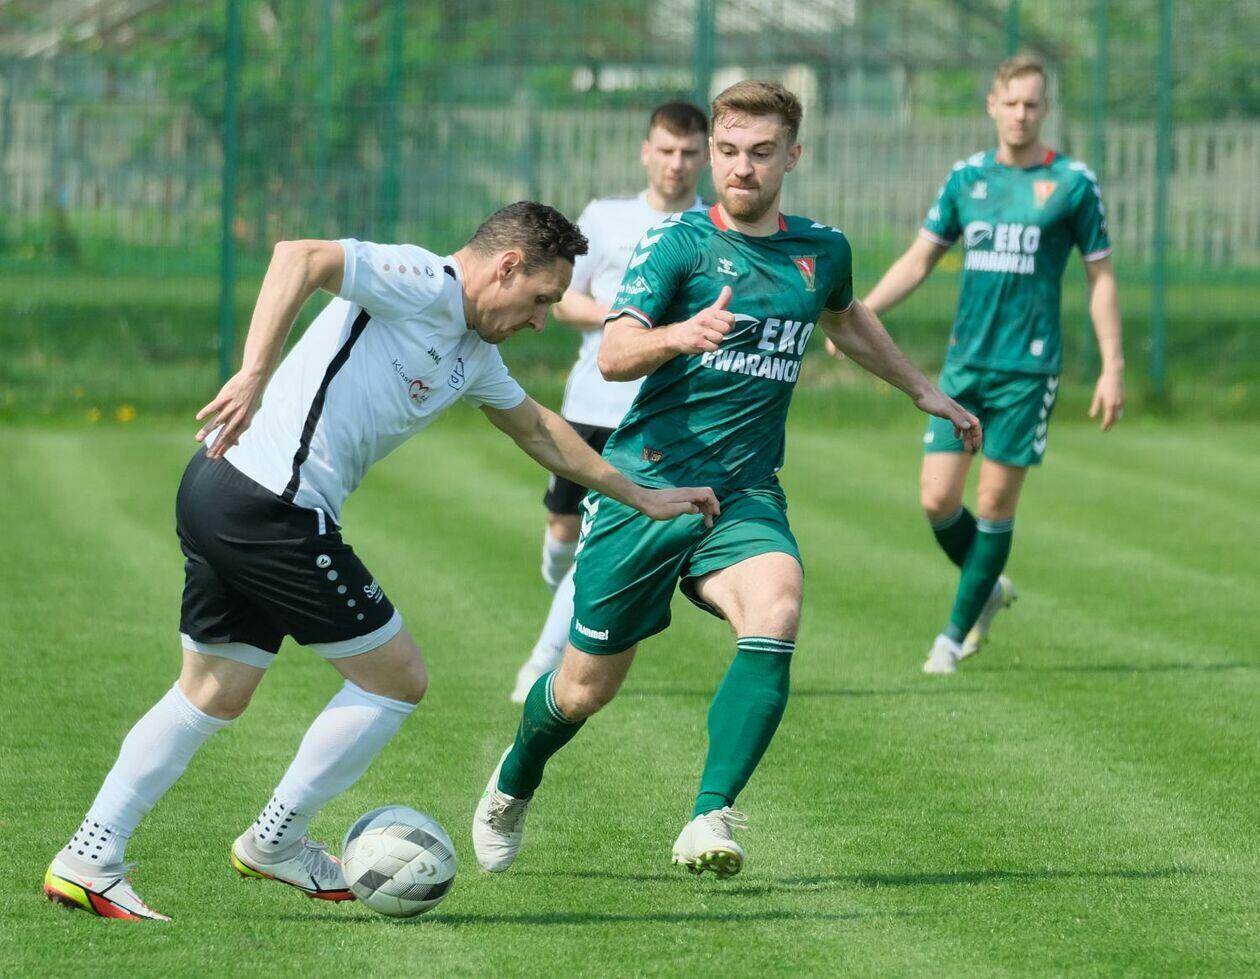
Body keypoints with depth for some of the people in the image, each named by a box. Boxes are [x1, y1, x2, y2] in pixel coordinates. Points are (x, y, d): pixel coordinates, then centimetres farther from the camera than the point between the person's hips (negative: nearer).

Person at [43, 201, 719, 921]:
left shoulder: (473, 355, 21)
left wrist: (640, 497, 42)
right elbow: (300, 258, -24)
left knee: (214, 695, 17)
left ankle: (89, 859, 14)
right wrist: (254, 375, -33)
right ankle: (275, 842, 14)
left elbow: (537, 429, 37)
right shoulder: (427, 284, -10)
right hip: (269, 504, -10)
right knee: (399, 679, 3)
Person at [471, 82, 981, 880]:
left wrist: (924, 390, 40)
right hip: (645, 485, -2)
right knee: (587, 687, 7)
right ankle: (514, 786, 40)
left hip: (746, 495, 3)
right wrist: (680, 336, -40)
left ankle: (711, 818, -32)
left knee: (776, 614, -30)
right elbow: (613, 355, -20)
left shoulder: (822, 251, 8)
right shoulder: (678, 242, -7)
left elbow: (846, 320, 33)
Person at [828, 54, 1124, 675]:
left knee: (995, 503, -1)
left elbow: (1100, 277, 2)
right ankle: (989, 587, 25)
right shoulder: (967, 177, 8)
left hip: (1028, 367, -3)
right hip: (965, 362, 3)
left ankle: (956, 633, 12)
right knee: (937, 499, -3)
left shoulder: (1073, 183, -1)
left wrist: (1113, 367, -3)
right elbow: (919, 259, 11)